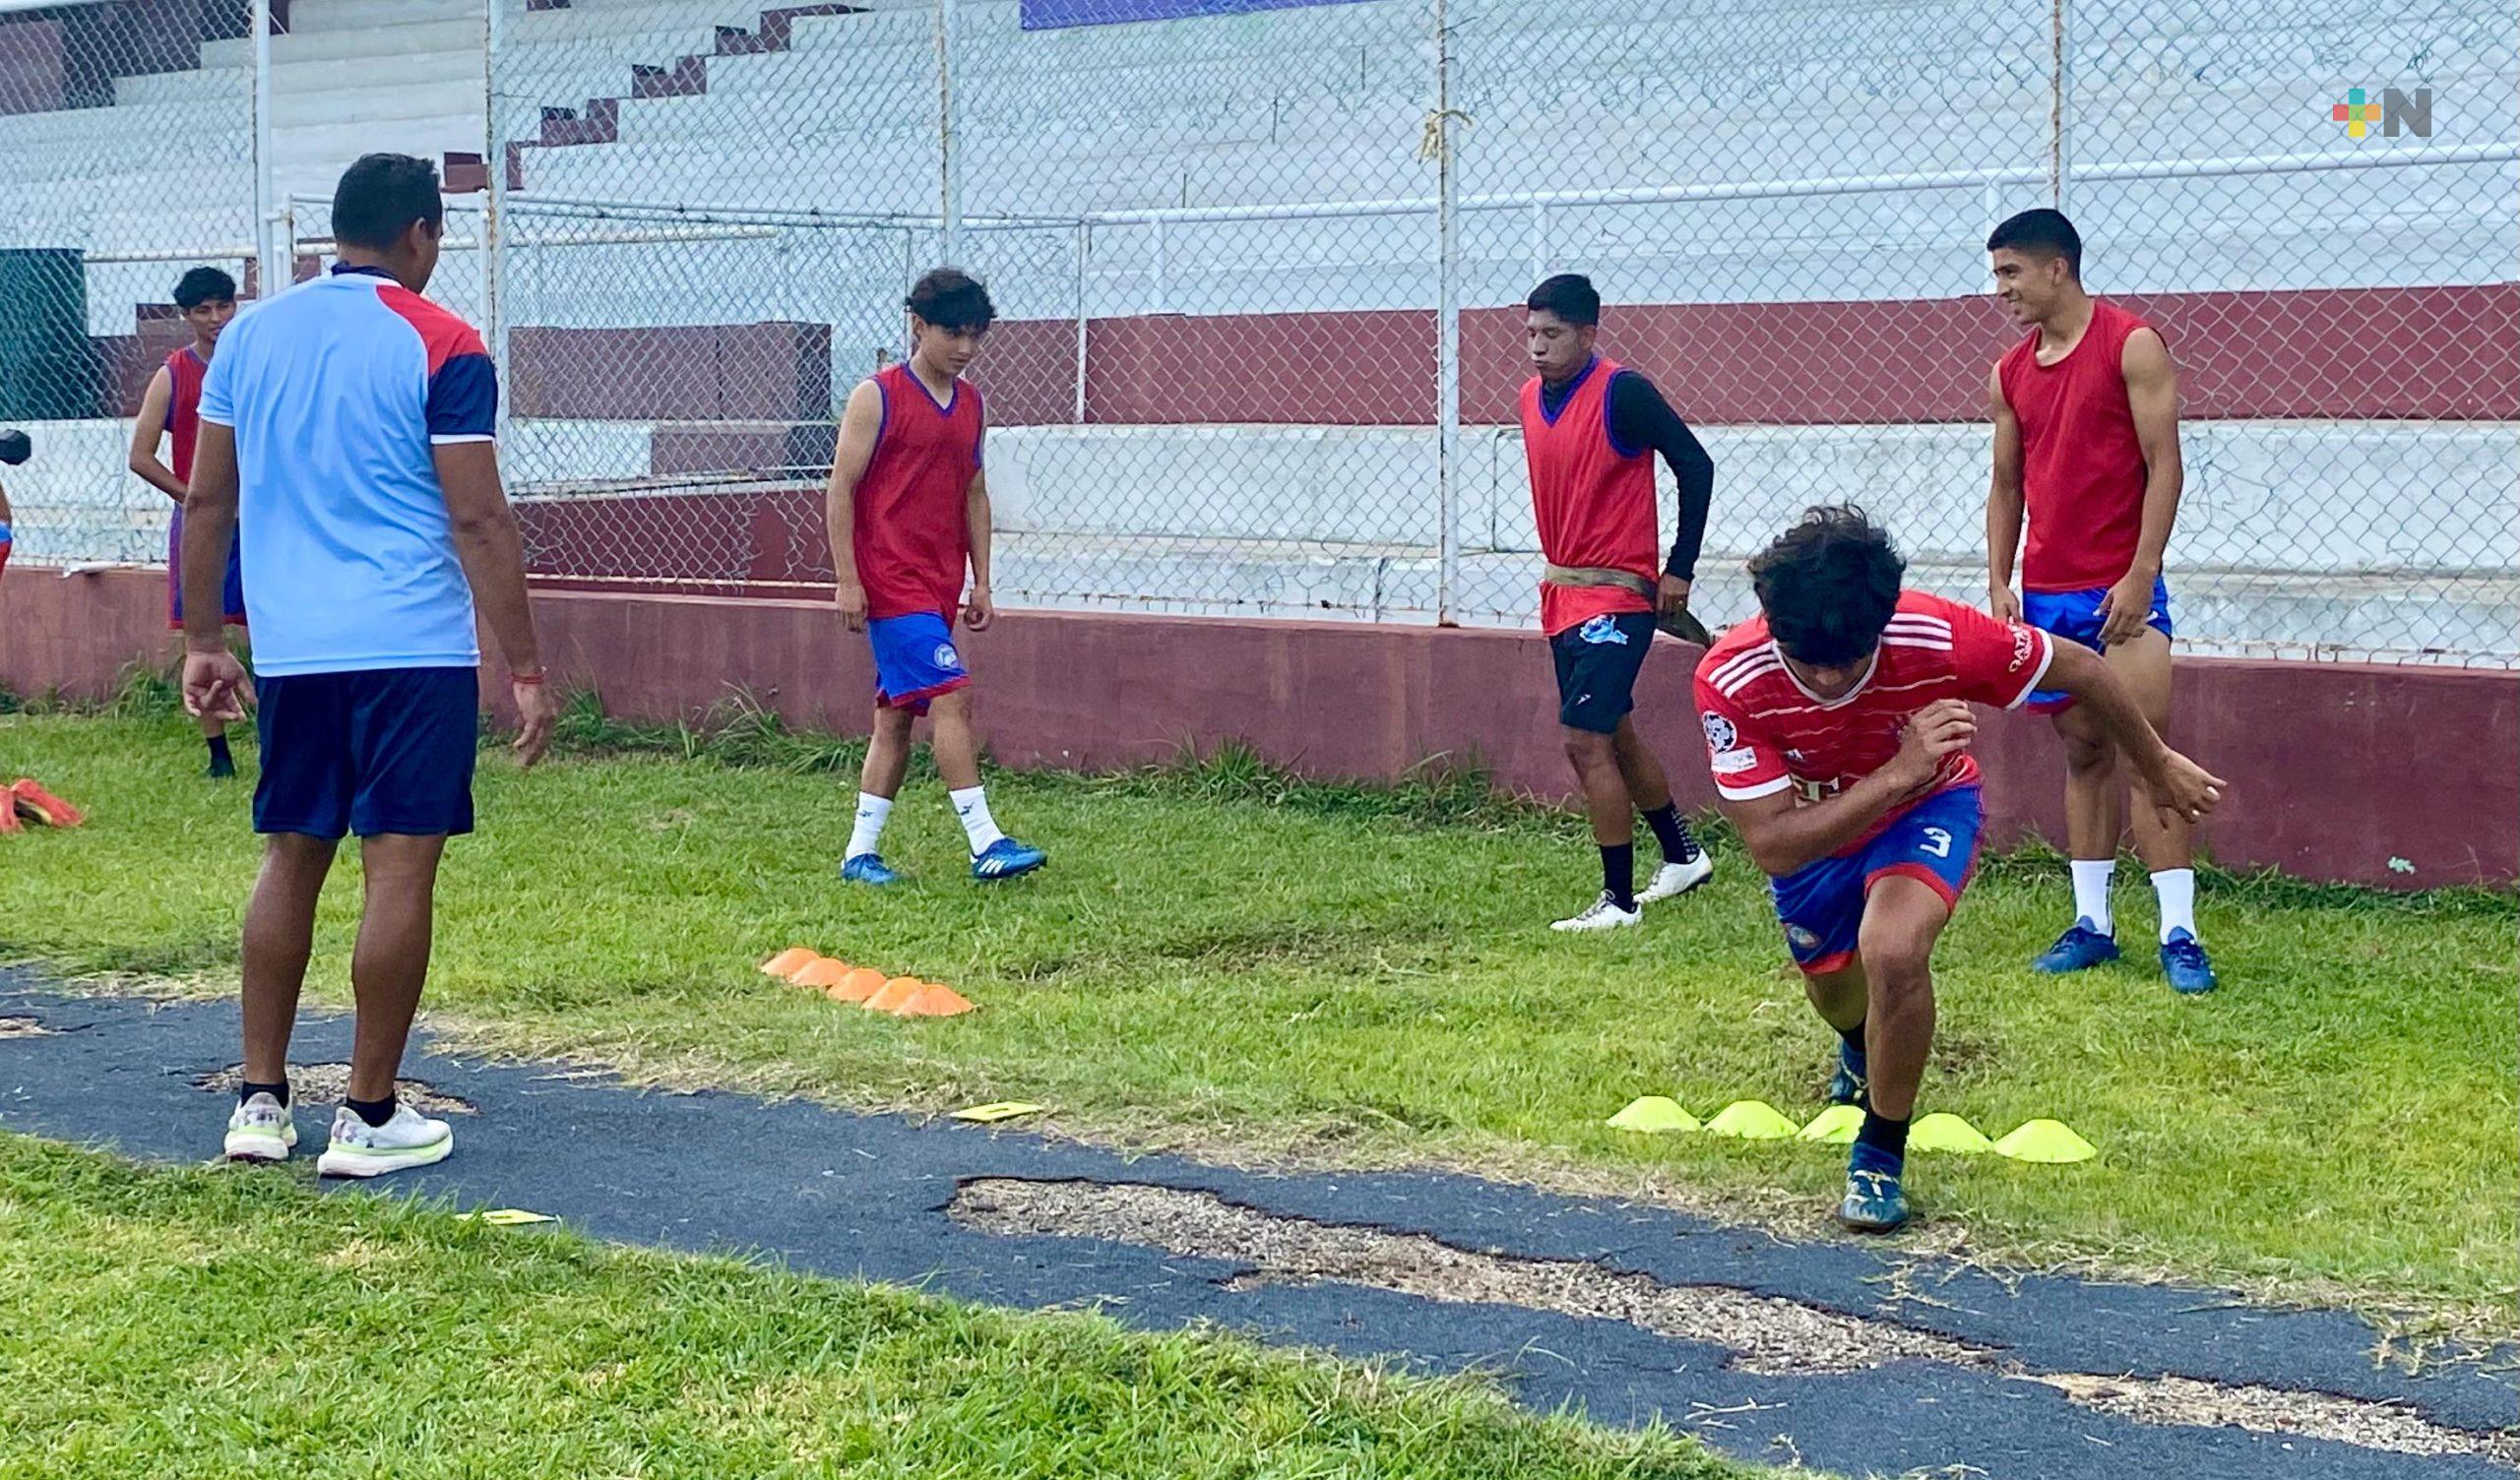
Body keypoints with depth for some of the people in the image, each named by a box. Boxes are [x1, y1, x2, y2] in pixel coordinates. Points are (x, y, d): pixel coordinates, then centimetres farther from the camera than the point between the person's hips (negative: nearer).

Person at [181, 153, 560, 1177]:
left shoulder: (250, 335, 9)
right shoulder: (441, 349, -6)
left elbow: (207, 502, 11)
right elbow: (478, 523, -10)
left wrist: (202, 642, 18)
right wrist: (526, 670, -6)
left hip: (290, 651, 5)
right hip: (413, 650, -5)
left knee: (290, 859, 14)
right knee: (401, 867, 1)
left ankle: (260, 1103, 17)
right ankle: (368, 1120, 5)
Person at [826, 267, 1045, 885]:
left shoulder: (971, 403, 13)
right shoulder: (877, 397, -8)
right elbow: (840, 490, -8)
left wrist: (981, 583, 14)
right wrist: (847, 579, -12)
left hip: (939, 586, 7)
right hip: (890, 581, -7)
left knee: (898, 715, 9)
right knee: (952, 695, -15)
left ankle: (861, 852, 15)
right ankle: (986, 844, -15)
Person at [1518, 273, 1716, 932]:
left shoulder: (1622, 392, -16)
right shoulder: (1531, 396, 7)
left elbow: (1696, 467, -13)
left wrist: (1680, 568, -13)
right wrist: (1559, 567, 15)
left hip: (1616, 598, -9)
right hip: (1562, 595, 9)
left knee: (1586, 741, -12)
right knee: (1615, 736, 19)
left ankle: (1619, 901, -3)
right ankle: (1683, 856, 37)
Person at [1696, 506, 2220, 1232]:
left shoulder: (1940, 639, -38)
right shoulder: (1729, 681, -36)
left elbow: (2080, 669, -18)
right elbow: (1772, 845, -38)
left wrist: (2158, 767, -2)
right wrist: (1897, 772, -49)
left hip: (1927, 807, -2)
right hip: (1812, 826, 2)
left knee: (1892, 952, -30)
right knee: (1832, 989, 22)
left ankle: (1881, 1152, -5)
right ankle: (1863, 1048, 64)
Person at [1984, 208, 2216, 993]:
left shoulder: (2132, 345, -6)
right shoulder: (2010, 373, 12)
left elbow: (2163, 465, -10)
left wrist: (2139, 576, -16)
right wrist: (1999, 583, 5)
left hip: (2120, 591, -6)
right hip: (2046, 594, 6)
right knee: (2085, 755, 10)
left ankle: (2180, 934, -6)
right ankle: (2091, 923, 14)